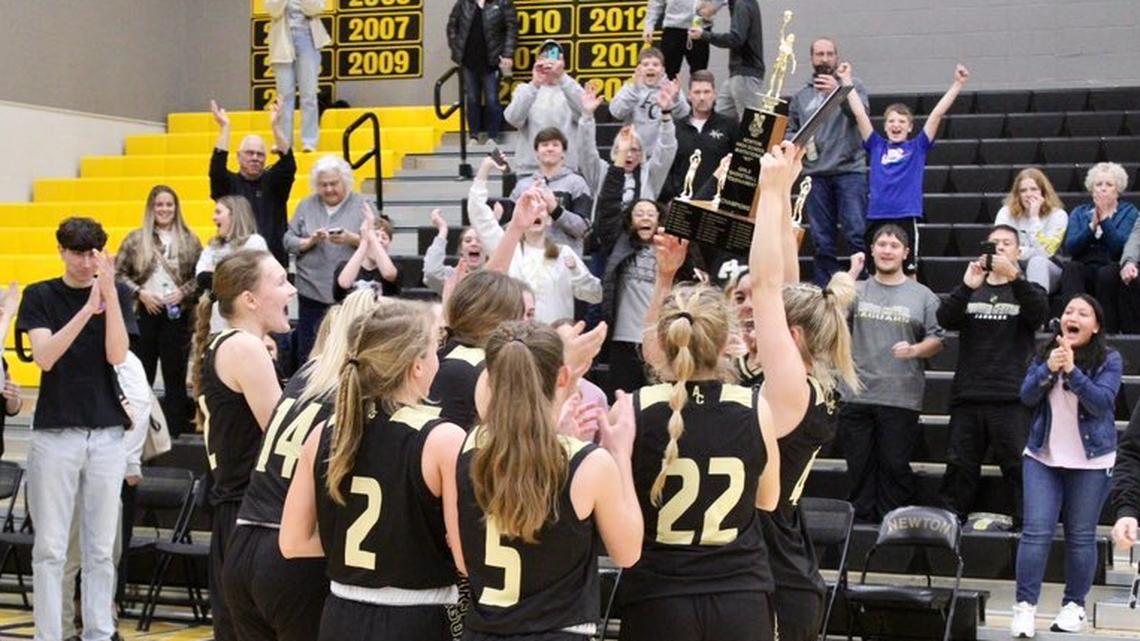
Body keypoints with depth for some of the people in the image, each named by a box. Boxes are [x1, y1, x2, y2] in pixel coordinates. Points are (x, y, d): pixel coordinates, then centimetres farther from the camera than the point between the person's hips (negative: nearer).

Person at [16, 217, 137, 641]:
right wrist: (88, 308, -23)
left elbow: (117, 355, -7)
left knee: (101, 549, 5)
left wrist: (109, 293, -17)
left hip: (107, 434, 1)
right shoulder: (40, 296, 2)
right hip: (54, 432, -1)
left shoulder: (118, 294, 6)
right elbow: (44, 356, -12)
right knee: (50, 548, -1)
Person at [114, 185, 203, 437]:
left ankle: (174, 432, 12)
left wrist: (183, 292, -11)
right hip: (143, 314, 0)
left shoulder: (189, 240, 3)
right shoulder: (135, 239, 3)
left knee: (175, 374, 6)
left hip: (177, 315, 0)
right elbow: (119, 273, 3)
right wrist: (139, 292, -9)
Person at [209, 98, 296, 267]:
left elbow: (288, 165, -9)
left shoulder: (273, 182, 8)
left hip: (273, 259, 1)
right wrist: (224, 127, -18)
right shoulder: (228, 184, 5)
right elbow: (217, 168, -14)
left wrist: (276, 125, -19)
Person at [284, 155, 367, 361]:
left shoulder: (362, 205, 3)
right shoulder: (306, 206, 12)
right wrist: (310, 241, -10)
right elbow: (289, 241, 9)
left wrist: (351, 239, -18)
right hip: (312, 290, 3)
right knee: (308, 350, 4)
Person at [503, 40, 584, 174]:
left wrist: (562, 78, -26)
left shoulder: (570, 90, 8)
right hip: (529, 169, 0)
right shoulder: (524, 90, 9)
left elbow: (585, 111, -15)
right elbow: (514, 119, -11)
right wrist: (535, 84, -24)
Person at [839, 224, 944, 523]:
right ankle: (861, 518, 16)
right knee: (859, 464, 7)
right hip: (857, 396, 2)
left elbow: (936, 340, 6)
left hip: (901, 398, -2)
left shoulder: (922, 296, 7)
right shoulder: (857, 290, 11)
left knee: (895, 464, 0)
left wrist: (915, 350, -15)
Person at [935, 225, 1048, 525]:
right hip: (968, 396, 2)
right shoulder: (971, 292, 18)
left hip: (1012, 399, -2)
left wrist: (1014, 276, -26)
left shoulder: (1027, 291, 13)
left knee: (1019, 465, -6)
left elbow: (1039, 313, -11)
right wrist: (967, 286, -19)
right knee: (959, 465, 4)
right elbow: (945, 319, -2)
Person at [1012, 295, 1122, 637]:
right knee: (1036, 531, -5)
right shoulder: (1045, 352, 5)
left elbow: (1101, 402, -17)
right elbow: (1027, 396, -3)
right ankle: (1025, 605, -4)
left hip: (1091, 461, -2)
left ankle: (1074, 606, 14)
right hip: (1042, 456, 2)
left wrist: (1072, 370, -28)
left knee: (1081, 536, 4)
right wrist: (1048, 370, -21)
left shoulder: (1108, 359, -5)